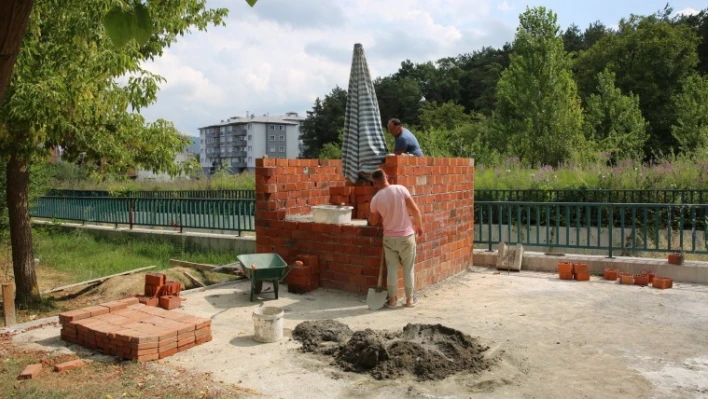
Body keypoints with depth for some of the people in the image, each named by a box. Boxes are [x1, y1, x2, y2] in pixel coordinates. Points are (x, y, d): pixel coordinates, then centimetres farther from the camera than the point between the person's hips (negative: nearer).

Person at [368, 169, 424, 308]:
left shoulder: (376, 199, -7)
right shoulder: (401, 189, -11)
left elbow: (373, 222, 6)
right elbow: (415, 210, -10)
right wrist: (419, 226, 6)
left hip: (389, 238, 1)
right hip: (407, 236, 0)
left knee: (392, 269, 11)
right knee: (408, 269, 11)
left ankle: (392, 299, 17)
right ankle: (410, 299, 20)